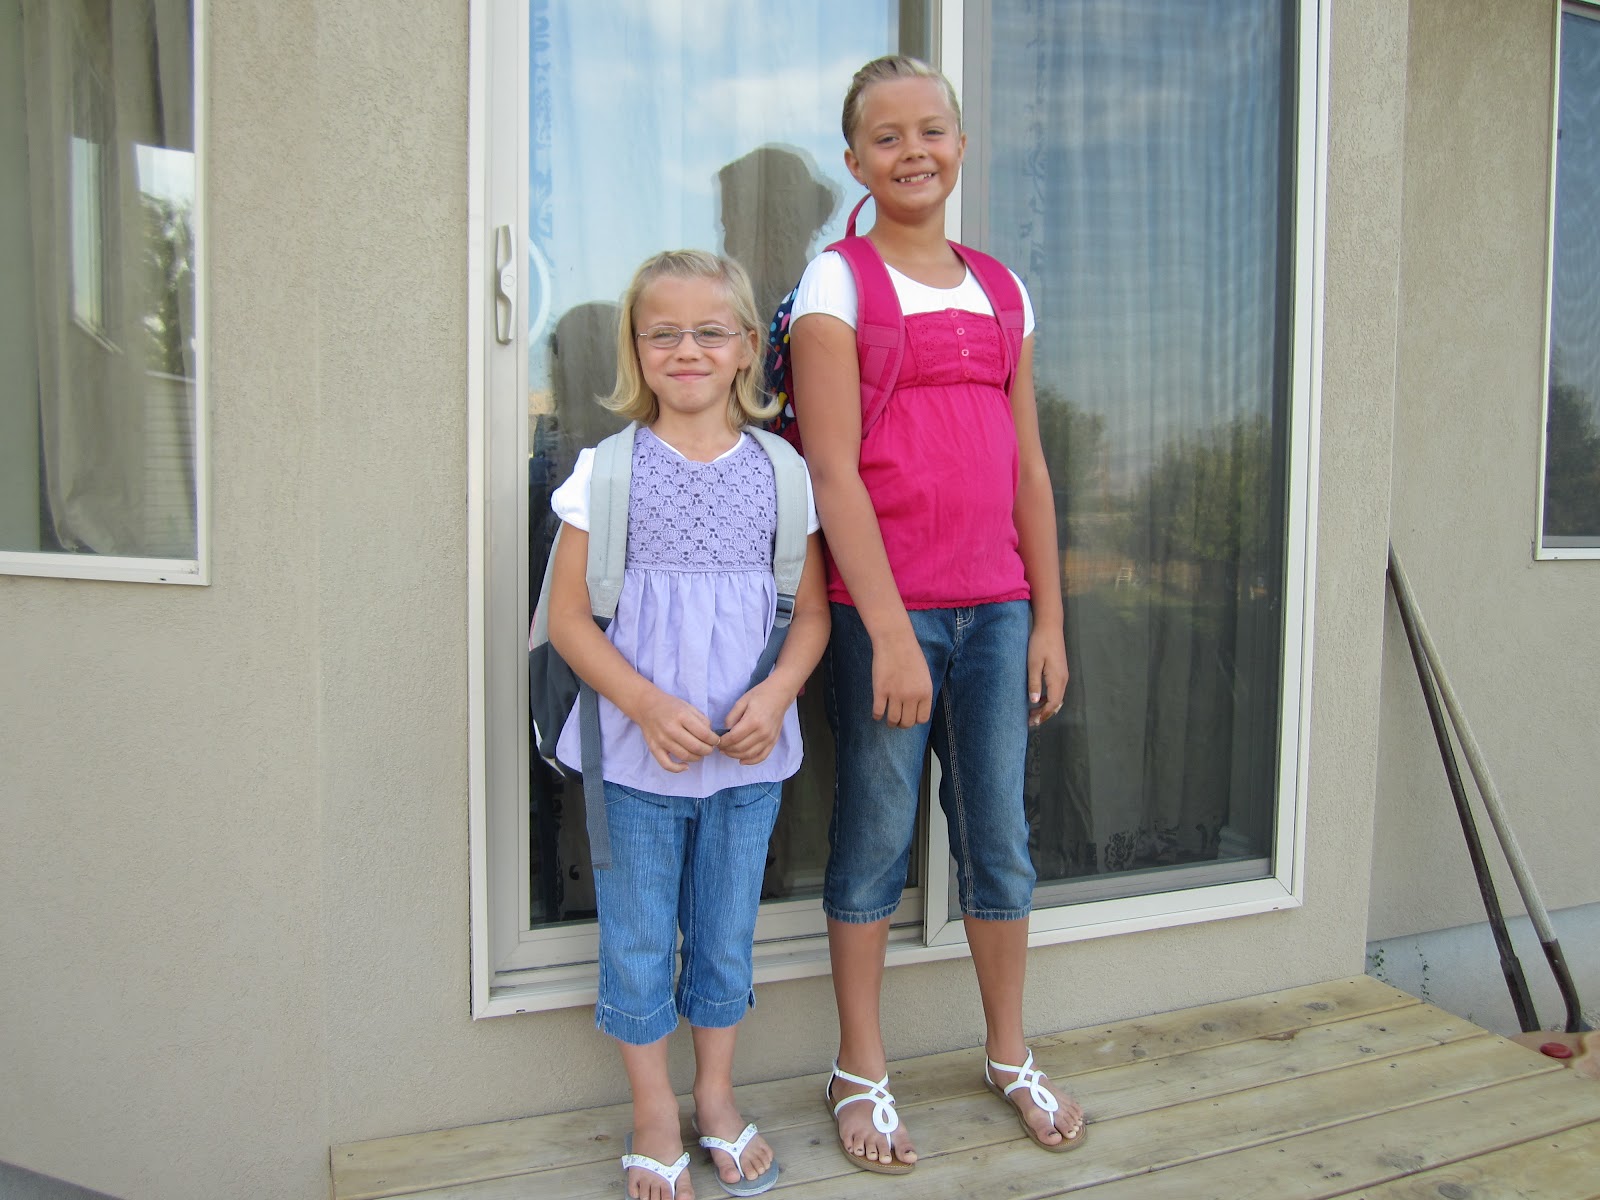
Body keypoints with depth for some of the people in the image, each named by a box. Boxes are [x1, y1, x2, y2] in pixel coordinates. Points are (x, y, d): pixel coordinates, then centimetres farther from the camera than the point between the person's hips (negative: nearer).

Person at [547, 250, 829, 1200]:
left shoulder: (781, 471, 1)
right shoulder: (607, 468, -4)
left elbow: (814, 610, 4)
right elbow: (569, 616, -5)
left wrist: (775, 694, -13)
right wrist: (648, 704, -18)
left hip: (749, 756, 2)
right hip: (635, 754, -1)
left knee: (728, 934, 16)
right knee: (637, 939, 11)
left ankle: (718, 1099, 37)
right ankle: (655, 1115, 32)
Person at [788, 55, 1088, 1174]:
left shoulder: (1002, 292, 14)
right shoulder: (837, 284, -1)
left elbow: (1029, 470, 13)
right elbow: (833, 469, -10)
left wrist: (1048, 618, 9)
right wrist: (891, 632, -15)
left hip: (995, 607, 5)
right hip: (880, 607, -4)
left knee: (1000, 833, 11)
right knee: (876, 835, 5)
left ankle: (1010, 1056, 31)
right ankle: (861, 1071, 24)